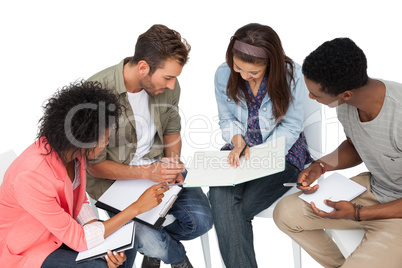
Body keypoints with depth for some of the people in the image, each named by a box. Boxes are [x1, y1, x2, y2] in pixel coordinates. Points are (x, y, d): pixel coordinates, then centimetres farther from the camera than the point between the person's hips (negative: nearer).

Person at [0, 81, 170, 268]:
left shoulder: (69, 149, -13)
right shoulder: (31, 177, -36)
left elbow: (80, 202, 0)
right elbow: (79, 239, -28)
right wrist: (137, 207, -28)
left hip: (59, 230, 7)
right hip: (21, 252, -7)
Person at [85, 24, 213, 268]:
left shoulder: (167, 86, -6)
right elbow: (94, 165, -16)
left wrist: (173, 164, -8)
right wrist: (147, 172, -26)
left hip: (158, 166, 5)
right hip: (114, 177, -4)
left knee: (201, 220, -15)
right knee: (150, 242, -25)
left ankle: (155, 244, 18)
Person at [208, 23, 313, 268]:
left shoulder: (291, 74, -14)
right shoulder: (224, 74, -5)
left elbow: (291, 127, -8)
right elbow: (227, 119, 8)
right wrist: (238, 142, -13)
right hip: (241, 148, 3)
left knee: (241, 207, -25)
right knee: (220, 194, -28)